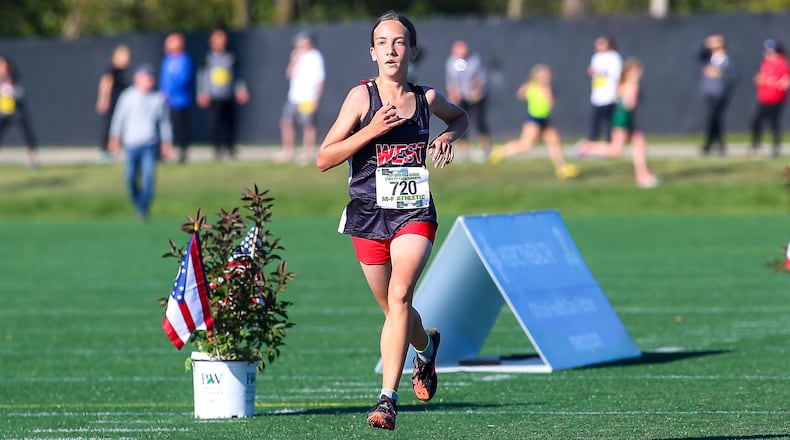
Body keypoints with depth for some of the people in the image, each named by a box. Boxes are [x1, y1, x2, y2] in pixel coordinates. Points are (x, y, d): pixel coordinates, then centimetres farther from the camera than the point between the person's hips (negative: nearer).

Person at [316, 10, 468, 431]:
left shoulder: (426, 98, 2)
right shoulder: (362, 96, -5)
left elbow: (460, 117, 27)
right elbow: (323, 159, -9)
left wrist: (447, 136, 4)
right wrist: (372, 130, -20)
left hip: (415, 213, -1)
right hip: (367, 216, 1)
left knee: (399, 295, -23)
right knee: (394, 310, 14)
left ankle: (388, 397, -24)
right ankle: (426, 347, 49)